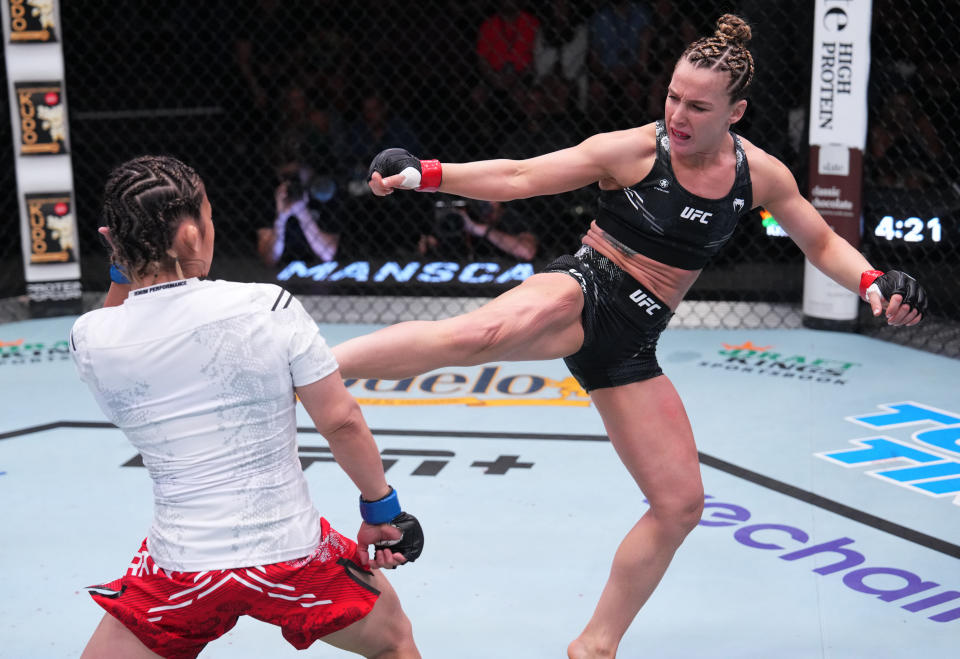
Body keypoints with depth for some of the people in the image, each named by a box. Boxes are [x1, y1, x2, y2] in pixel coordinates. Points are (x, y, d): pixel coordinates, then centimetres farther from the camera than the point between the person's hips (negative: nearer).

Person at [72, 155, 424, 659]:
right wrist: (381, 509, 4)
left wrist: (123, 268, 7)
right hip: (293, 553, -1)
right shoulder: (268, 306, -15)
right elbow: (341, 422, -9)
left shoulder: (89, 339, -8)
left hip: (180, 571, 1)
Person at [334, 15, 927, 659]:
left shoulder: (761, 173, 3)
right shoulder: (634, 149, -9)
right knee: (491, 329, -41)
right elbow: (518, 178, -9)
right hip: (582, 292, -5)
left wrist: (874, 282, -5)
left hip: (631, 341, 6)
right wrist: (424, 173, -20)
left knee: (680, 504, 4)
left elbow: (824, 243, 15)